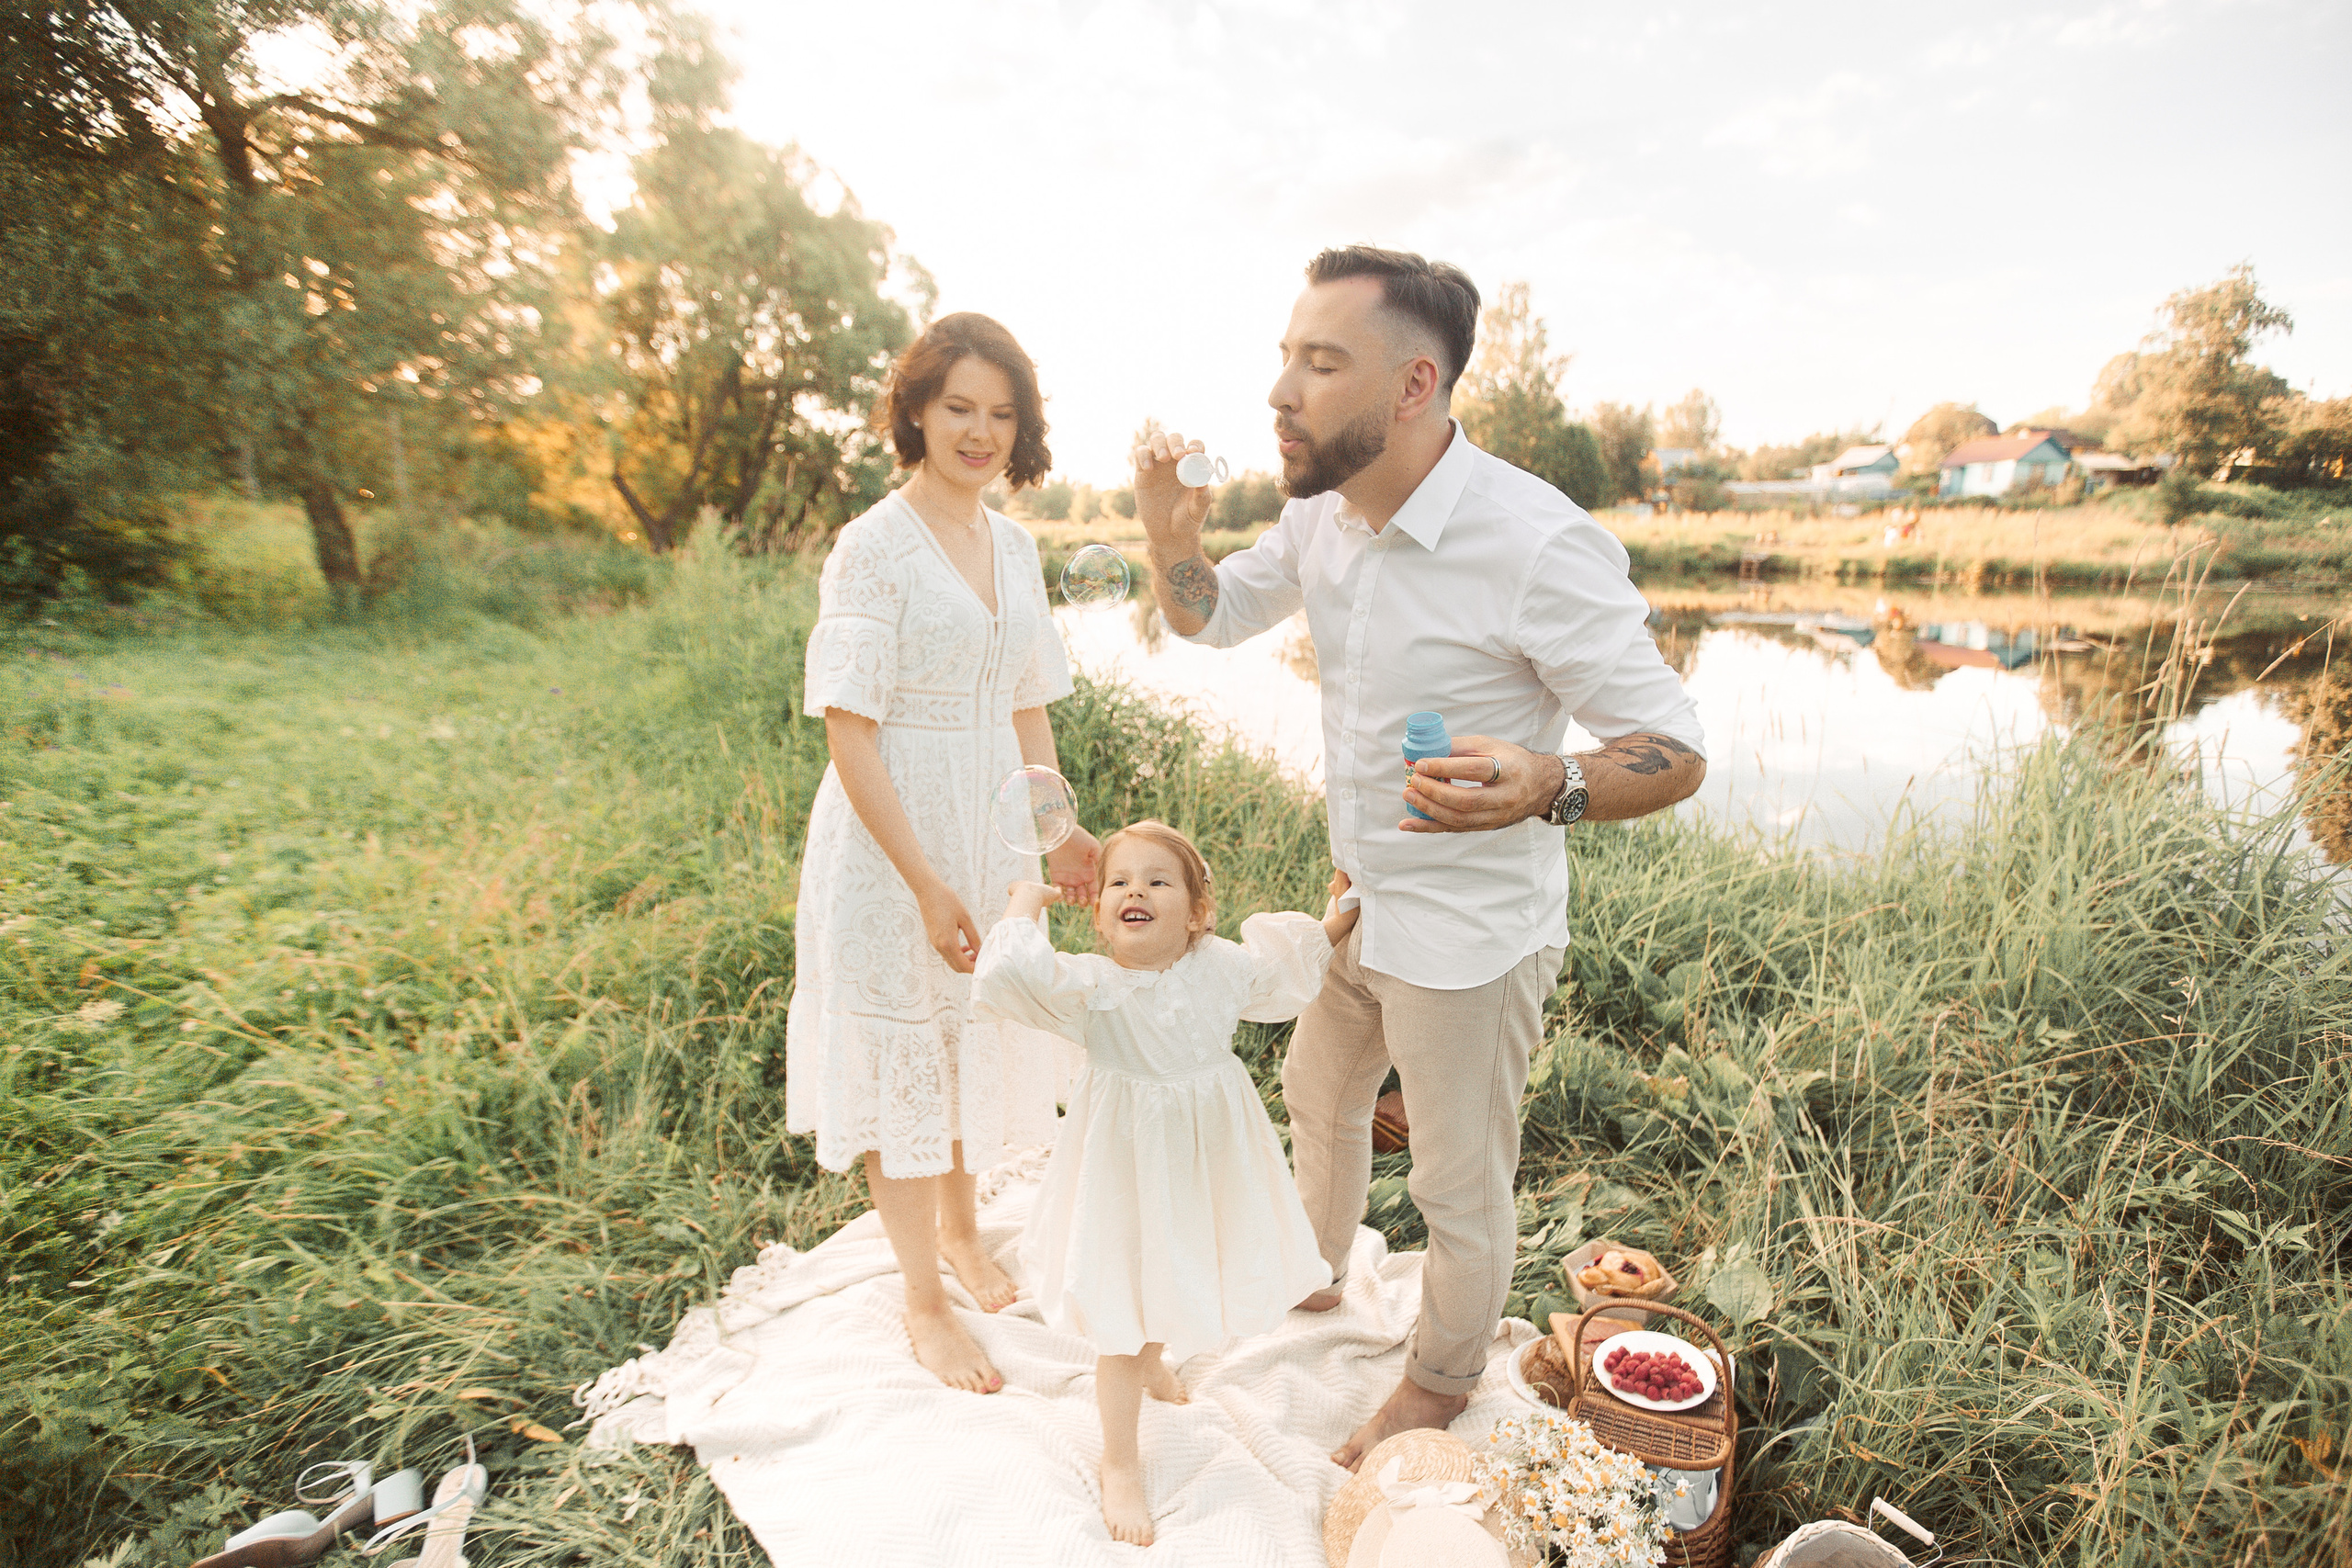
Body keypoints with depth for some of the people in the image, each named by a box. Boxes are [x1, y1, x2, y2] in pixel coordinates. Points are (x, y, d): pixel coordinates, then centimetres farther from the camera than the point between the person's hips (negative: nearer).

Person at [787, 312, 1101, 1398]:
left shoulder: (1013, 546, 6)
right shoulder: (874, 546, -14)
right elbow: (849, 732, -18)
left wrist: (1056, 830, 3)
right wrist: (927, 885, -20)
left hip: (989, 825, 6)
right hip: (895, 838, -6)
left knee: (981, 1033, 20)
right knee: (904, 1052, 9)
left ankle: (962, 1230, 47)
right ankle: (922, 1299, 31)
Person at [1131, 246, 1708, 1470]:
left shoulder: (1538, 545, -28)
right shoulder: (1321, 513, -4)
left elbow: (1675, 750, -24)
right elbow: (1215, 615, 10)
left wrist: (1547, 786, -45)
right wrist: (1170, 535, -11)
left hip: (1469, 933, -7)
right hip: (1358, 900, 8)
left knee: (1460, 1185, 14)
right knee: (1318, 1096, 28)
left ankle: (1440, 1383, 45)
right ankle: (1316, 1279, 58)